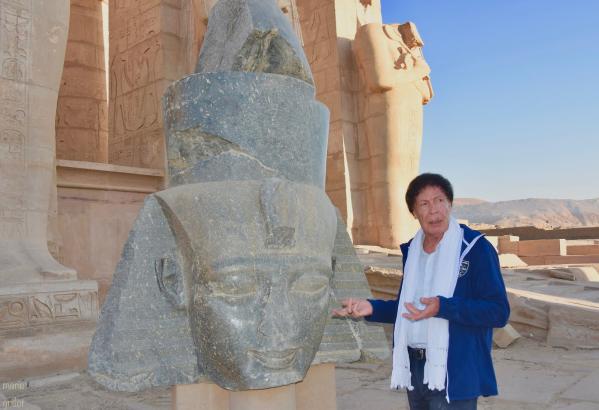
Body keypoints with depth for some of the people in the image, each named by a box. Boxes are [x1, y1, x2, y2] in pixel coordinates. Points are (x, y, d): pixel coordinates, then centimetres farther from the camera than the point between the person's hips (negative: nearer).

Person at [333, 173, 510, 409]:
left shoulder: (476, 248, -11)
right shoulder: (412, 250, 9)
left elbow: (499, 311, -17)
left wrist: (442, 307, -27)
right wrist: (372, 308, 3)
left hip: (454, 375, -6)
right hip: (414, 370, 6)